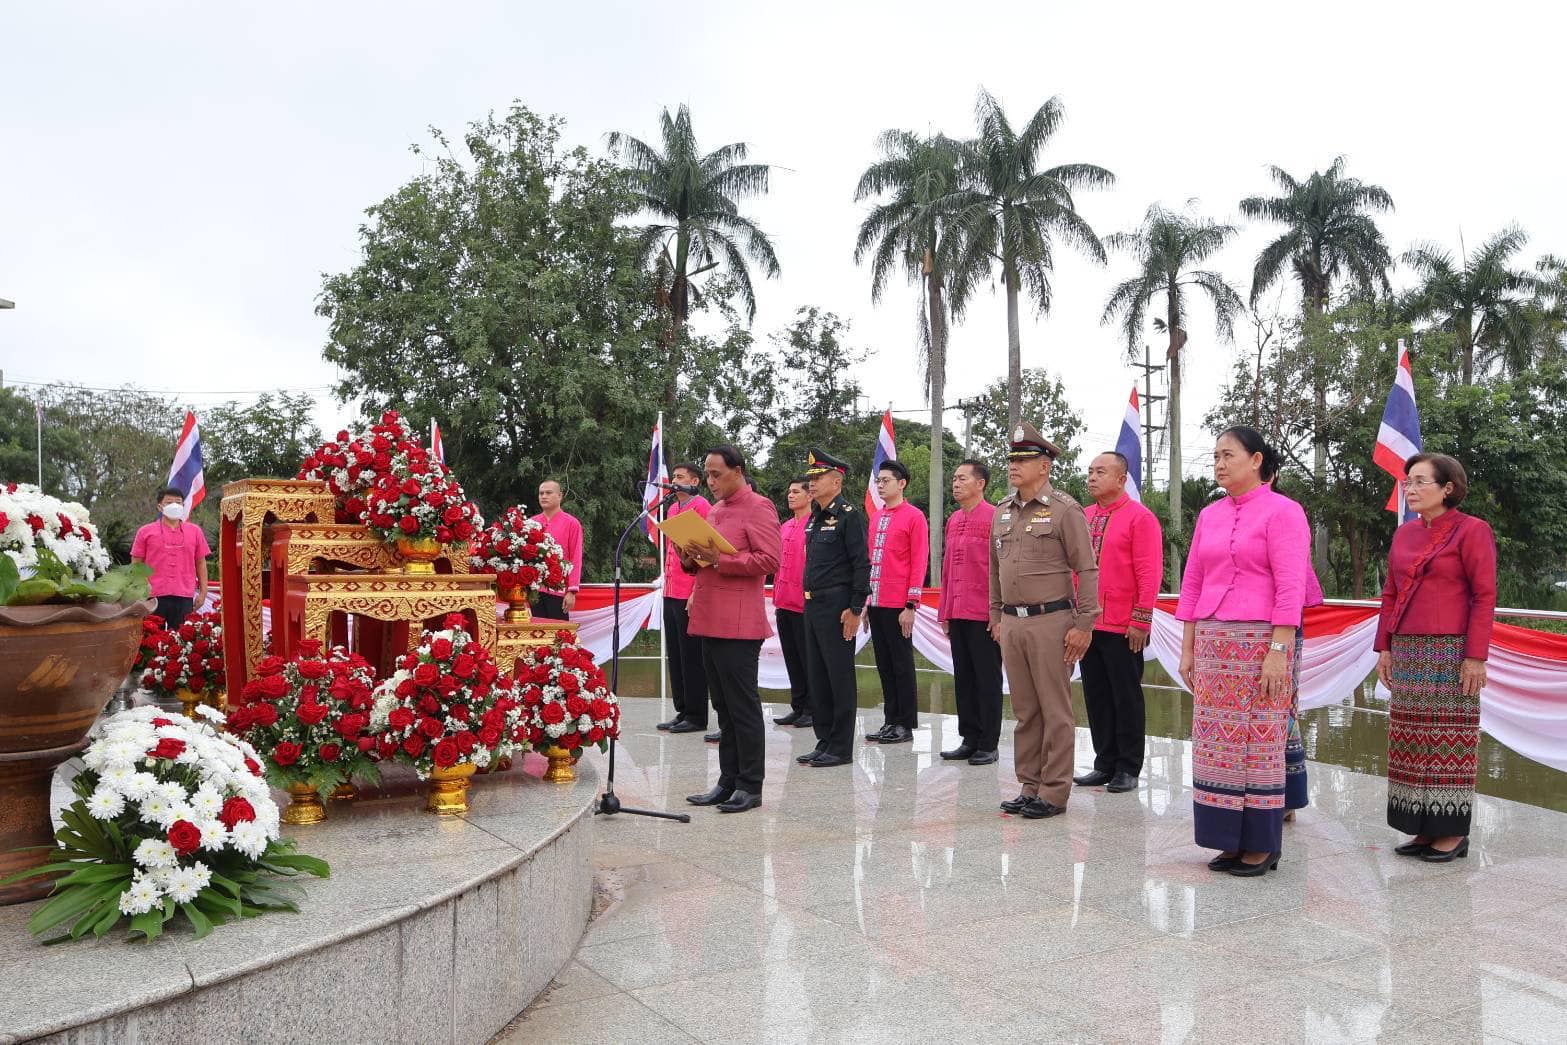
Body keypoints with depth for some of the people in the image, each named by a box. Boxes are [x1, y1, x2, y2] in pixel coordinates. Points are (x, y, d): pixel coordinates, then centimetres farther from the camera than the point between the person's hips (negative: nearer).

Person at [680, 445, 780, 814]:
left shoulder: (758, 507, -6)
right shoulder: (715, 510, 20)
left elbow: (769, 560, -15)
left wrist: (718, 560, -20)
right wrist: (691, 558, 5)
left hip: (739, 625, -9)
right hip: (710, 623, 9)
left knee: (743, 706, -3)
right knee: (723, 707, 12)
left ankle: (750, 786, 5)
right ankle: (728, 782, 19)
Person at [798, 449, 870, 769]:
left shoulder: (849, 515, -10)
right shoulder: (814, 517, 16)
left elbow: (862, 564, -14)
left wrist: (855, 609, -18)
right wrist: (809, 603, 17)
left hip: (837, 607, -9)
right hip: (812, 606, 9)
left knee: (840, 678, -2)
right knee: (816, 677, 12)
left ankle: (841, 748, 4)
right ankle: (824, 742, 21)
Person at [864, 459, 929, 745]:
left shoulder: (914, 516, -7)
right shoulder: (875, 517, 14)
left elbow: (919, 563, -10)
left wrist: (911, 606, -15)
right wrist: (865, 601, 14)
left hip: (898, 606, -7)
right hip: (875, 603, 7)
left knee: (902, 664, 0)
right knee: (884, 664, 11)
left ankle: (906, 725, 8)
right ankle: (890, 721, 18)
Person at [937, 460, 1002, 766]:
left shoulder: (995, 517, -9)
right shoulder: (953, 520, 13)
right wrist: (944, 613, 13)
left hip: (984, 616, -7)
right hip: (957, 615, 7)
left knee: (988, 680, 2)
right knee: (963, 679, 11)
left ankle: (989, 744, 10)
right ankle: (969, 739, 19)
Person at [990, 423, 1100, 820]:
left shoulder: (1064, 510, -7)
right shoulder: (1002, 511, 12)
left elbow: (1087, 570, -9)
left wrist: (1084, 624, -13)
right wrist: (996, 616, 18)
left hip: (1051, 621, -6)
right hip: (1012, 623, 6)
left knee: (1055, 712, 1)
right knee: (1025, 710, 12)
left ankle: (1054, 792, 8)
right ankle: (1030, 786, 21)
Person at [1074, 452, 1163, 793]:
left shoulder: (1139, 517, -7)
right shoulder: (1083, 517, 11)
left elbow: (1149, 573, -11)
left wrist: (1141, 620, -15)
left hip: (1123, 628, -6)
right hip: (1088, 624, 6)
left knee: (1126, 698, 4)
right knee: (1096, 697, 11)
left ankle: (1128, 769, 13)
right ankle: (1104, 764, 21)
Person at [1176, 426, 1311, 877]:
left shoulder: (1282, 511, -5)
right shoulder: (1209, 515, 13)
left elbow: (1290, 587, -11)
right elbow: (1192, 584, 14)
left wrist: (1279, 651, -17)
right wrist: (1187, 648, 11)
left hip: (1261, 641, -6)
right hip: (1212, 642, 6)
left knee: (1258, 743, -1)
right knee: (1216, 744, 7)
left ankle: (1262, 846, 11)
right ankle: (1232, 841, 17)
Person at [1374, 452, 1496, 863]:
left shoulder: (1471, 530, -5)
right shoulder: (1404, 533, 13)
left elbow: (1485, 596, -9)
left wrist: (1475, 657, -14)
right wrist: (1384, 648, 10)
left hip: (1451, 651, -6)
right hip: (1409, 652, 6)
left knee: (1449, 740, -2)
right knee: (1413, 739, 7)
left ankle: (1454, 832, 8)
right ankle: (1425, 828, 15)